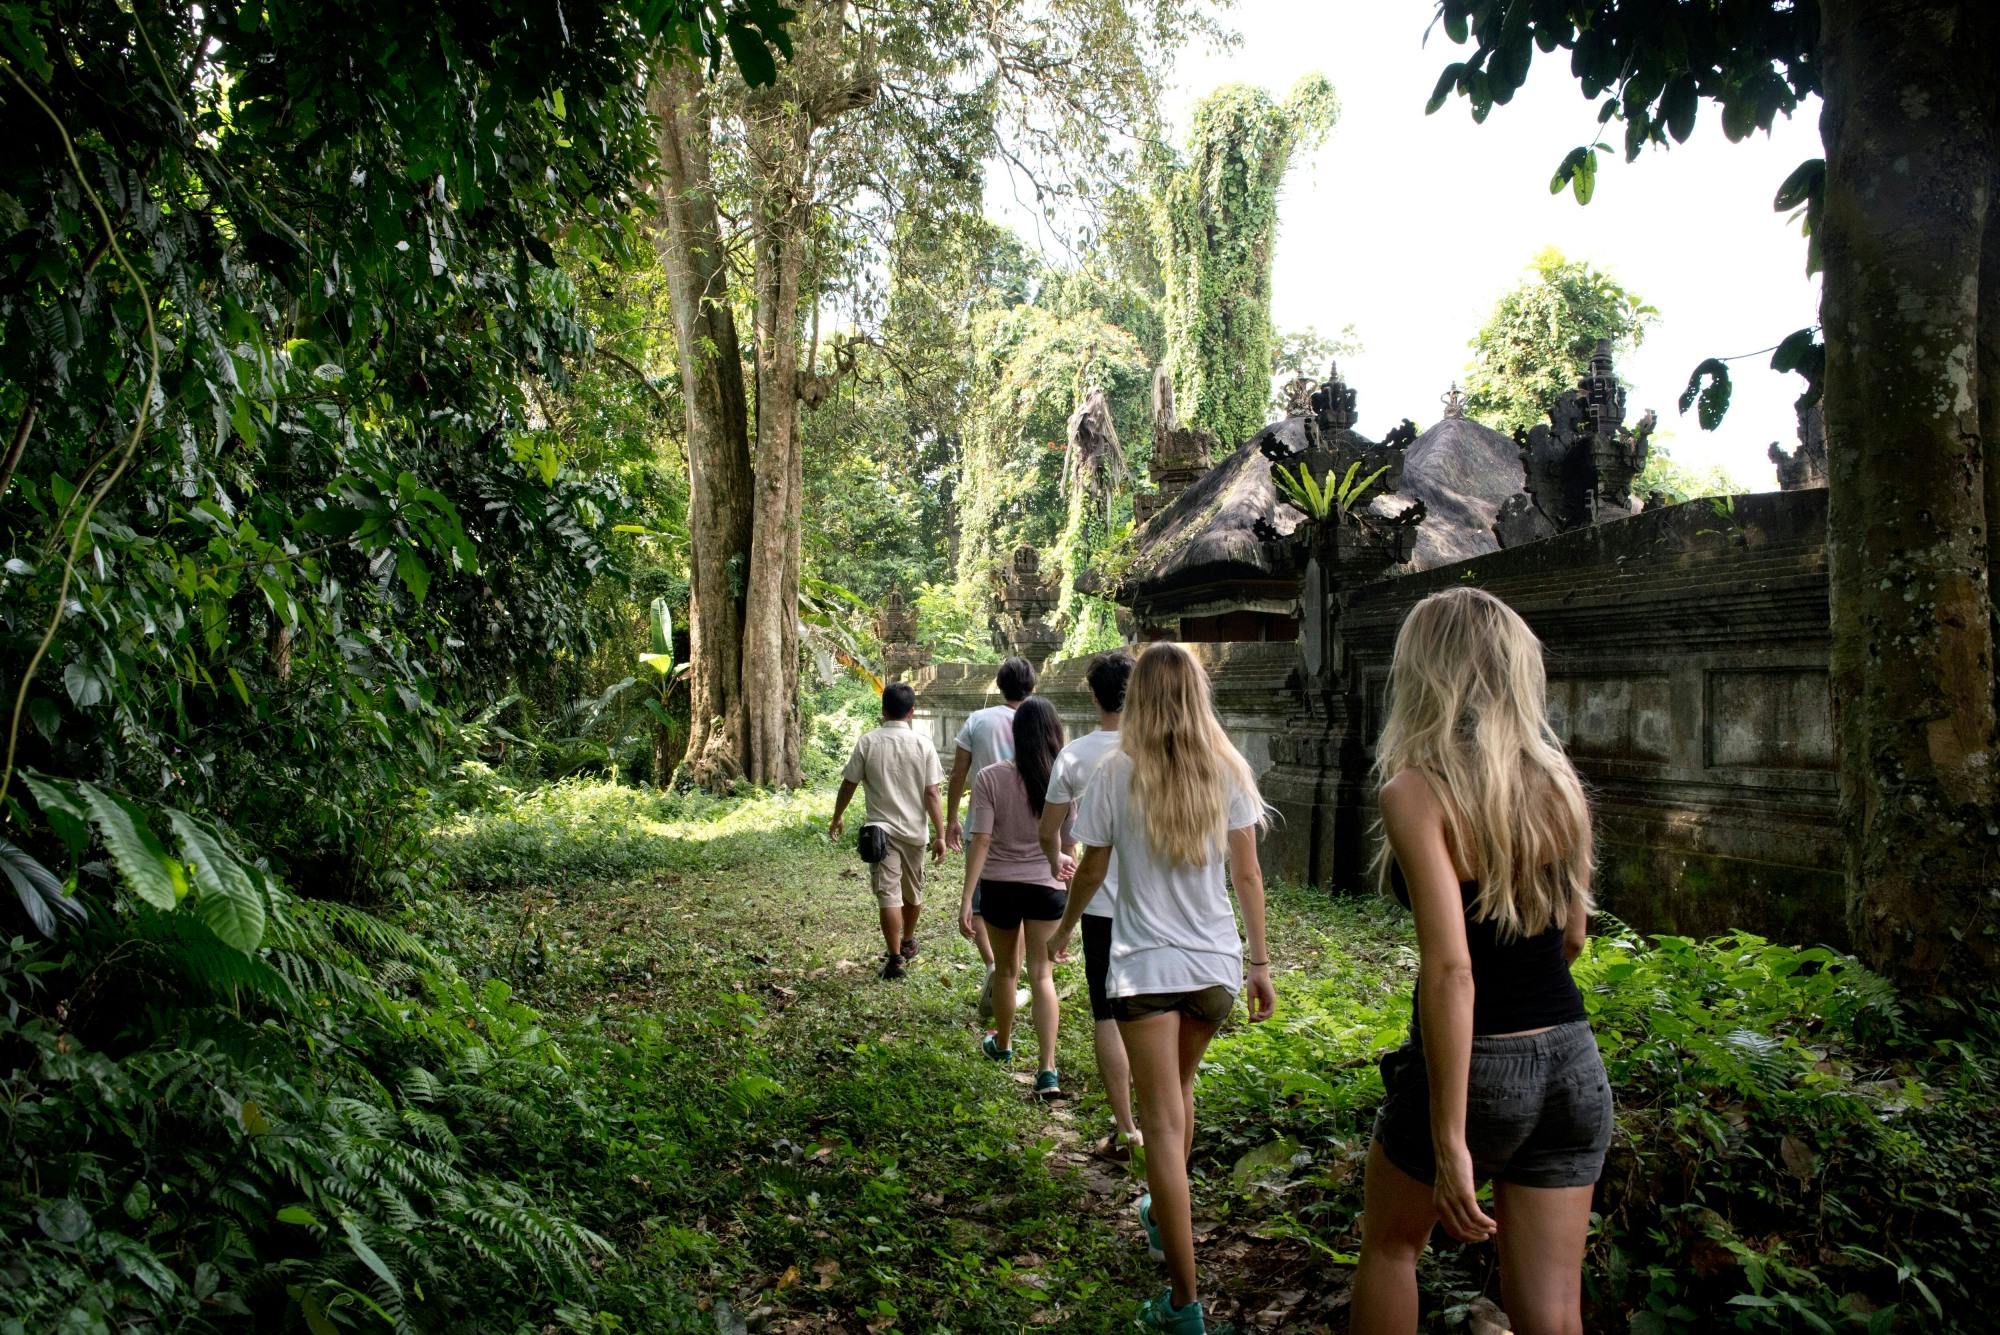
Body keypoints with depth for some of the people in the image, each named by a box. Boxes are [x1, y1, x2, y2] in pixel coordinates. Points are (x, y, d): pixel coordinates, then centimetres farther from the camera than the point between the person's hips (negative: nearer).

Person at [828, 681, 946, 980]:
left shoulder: (868, 742, -6)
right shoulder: (923, 744, -5)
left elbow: (848, 785, 0)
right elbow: (931, 793, -7)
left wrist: (837, 817, 16)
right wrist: (940, 834, -4)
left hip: (880, 829, -2)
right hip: (914, 831, 2)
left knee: (888, 894, -2)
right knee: (913, 891, 20)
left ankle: (895, 959, -6)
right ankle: (908, 943, 39)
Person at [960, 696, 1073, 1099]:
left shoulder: (991, 778, -13)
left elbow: (981, 841, -14)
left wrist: (967, 898, -10)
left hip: (1000, 886, 0)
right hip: (1047, 887, 0)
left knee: (1005, 969, 19)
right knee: (1042, 975, 5)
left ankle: (1002, 1044, 41)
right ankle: (1048, 1070, -4)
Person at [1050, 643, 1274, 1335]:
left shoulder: (1117, 773, -7)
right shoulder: (1228, 771, -2)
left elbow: (1091, 870, 1)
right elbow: (1247, 874, 0)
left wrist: (1064, 928, 19)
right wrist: (1261, 961, 8)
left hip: (1145, 965, -3)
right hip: (1215, 964, 4)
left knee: (1162, 1123, -2)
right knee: (1179, 1090, 26)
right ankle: (1161, 1213, 47)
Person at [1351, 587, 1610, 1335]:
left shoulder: (1417, 791, -16)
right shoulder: (1558, 782, 2)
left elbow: (1450, 969, -23)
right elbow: (1572, 937, 12)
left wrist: (1450, 1140, -22)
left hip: (1476, 1065, -5)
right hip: (1572, 1062, 5)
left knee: (1389, 1244, 22)